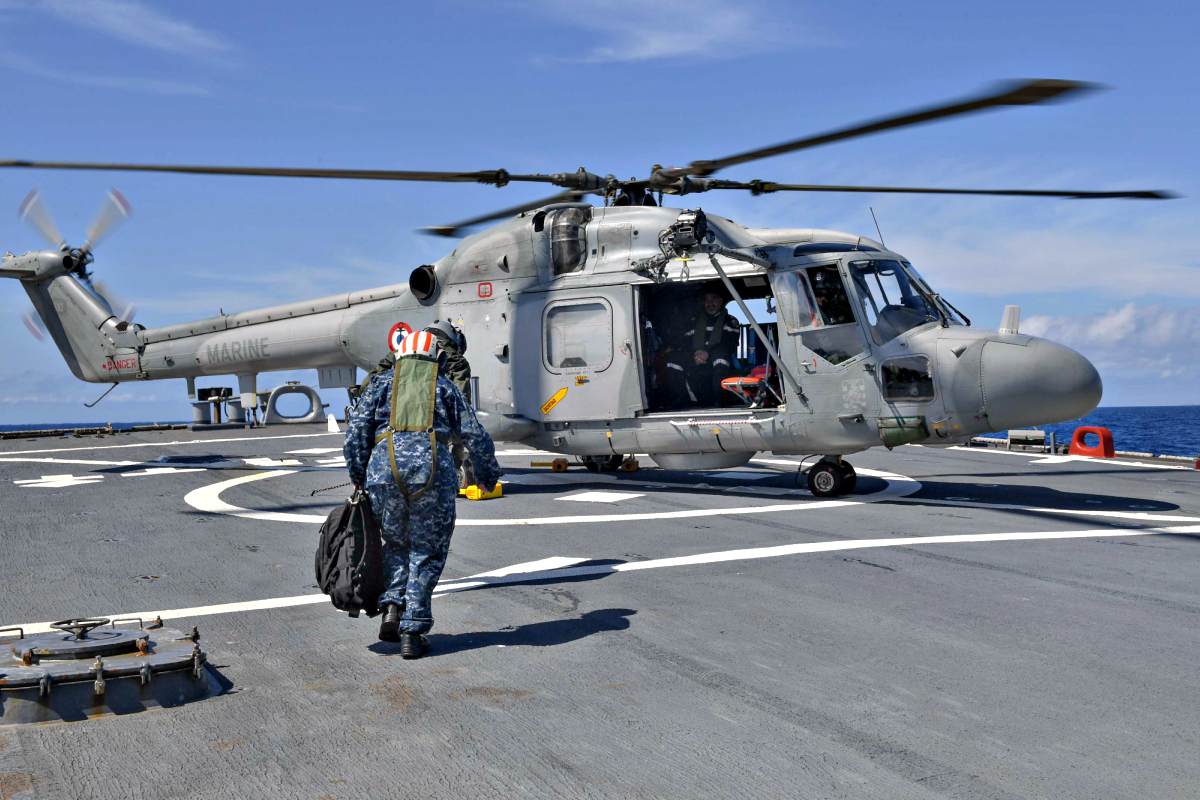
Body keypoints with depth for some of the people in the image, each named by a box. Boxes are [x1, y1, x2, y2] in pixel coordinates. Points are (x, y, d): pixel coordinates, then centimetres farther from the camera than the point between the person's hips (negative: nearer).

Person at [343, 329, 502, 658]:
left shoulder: (381, 382, 23)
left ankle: (392, 608, 2)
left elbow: (356, 430, 10)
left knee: (396, 543, 21)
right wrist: (489, 475, 28)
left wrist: (358, 477, 16)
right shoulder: (445, 387, 22)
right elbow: (476, 436, 16)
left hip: (384, 465, 1)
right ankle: (412, 632, 4)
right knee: (427, 552, 8)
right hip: (432, 465, -1)